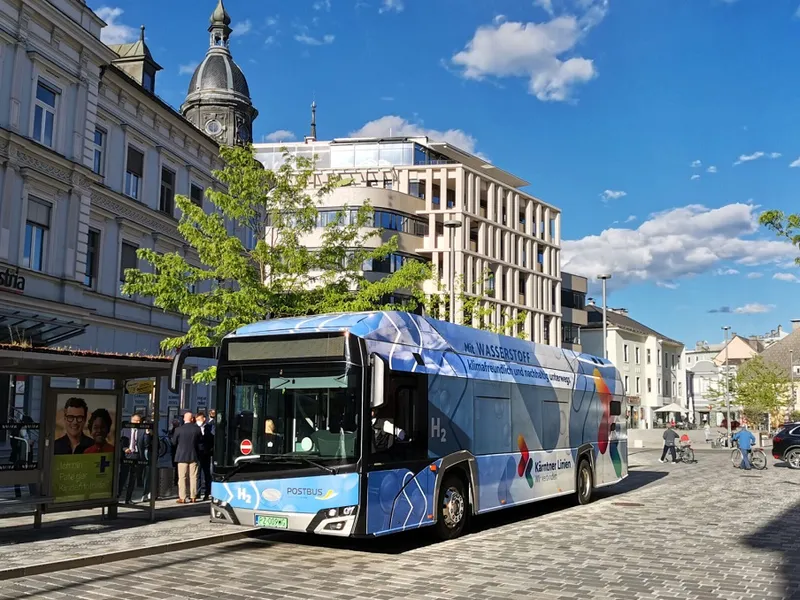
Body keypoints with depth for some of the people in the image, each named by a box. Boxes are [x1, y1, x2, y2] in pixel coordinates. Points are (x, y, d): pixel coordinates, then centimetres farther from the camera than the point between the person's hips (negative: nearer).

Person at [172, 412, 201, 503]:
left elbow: (174, 442, 0)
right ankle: (193, 496, 9)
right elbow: (199, 441, 5)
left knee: (182, 477, 4)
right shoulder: (197, 428, -6)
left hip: (182, 455, -1)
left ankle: (182, 497, 2)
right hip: (194, 455, 1)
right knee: (193, 477, 7)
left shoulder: (179, 429, -10)